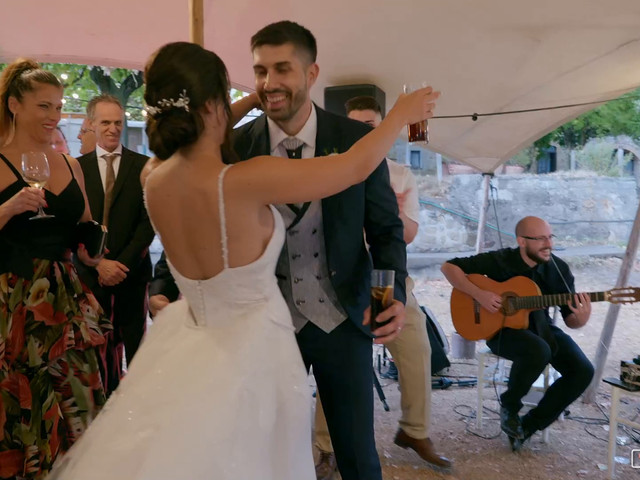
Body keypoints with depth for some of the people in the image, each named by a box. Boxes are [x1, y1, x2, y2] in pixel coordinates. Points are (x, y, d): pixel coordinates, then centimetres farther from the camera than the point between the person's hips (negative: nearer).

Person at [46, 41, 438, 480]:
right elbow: (356, 167, -16)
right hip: (252, 350, -6)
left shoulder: (155, 183, -6)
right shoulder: (249, 180, -26)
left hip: (189, 349, 7)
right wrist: (402, 114, 1)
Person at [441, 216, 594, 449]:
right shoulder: (500, 260, -15)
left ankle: (530, 424, 0)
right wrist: (478, 294, -26)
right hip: (503, 328, -5)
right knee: (539, 351, -36)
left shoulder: (559, 269, -6)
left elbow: (570, 320, -3)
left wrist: (581, 318, -29)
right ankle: (509, 406, -6)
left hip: (540, 327, 5)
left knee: (583, 370, -15)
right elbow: (449, 267, -14)